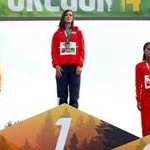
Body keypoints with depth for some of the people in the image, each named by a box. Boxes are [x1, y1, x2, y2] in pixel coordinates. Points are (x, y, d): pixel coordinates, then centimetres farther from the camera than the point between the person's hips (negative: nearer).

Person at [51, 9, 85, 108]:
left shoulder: (78, 33, 10)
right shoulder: (57, 34, 10)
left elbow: (82, 50, 5)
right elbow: (54, 51, 5)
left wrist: (80, 65, -6)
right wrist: (56, 65, -7)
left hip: (75, 67, 0)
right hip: (62, 67, 0)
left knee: (74, 95, -2)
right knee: (62, 96, 0)